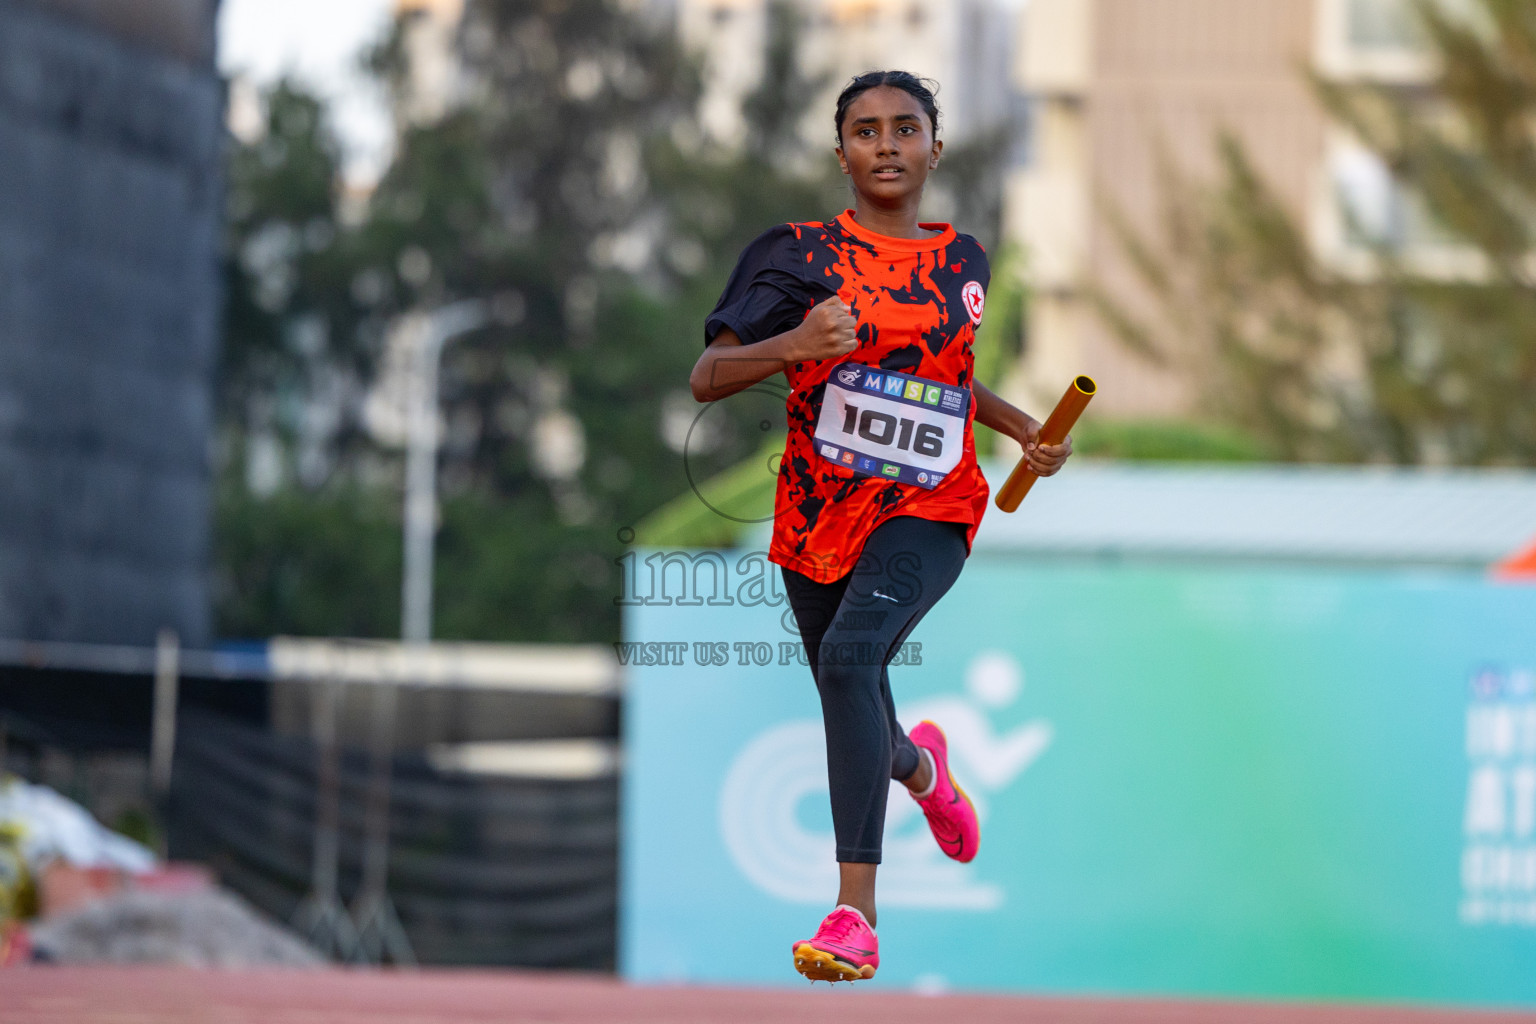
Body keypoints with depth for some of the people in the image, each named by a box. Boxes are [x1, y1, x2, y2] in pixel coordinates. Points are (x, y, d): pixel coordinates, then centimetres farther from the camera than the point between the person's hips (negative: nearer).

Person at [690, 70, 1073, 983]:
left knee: (849, 655, -30)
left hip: (928, 510, -1)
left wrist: (1027, 430, 13)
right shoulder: (802, 257, -2)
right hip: (819, 519, 1)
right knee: (858, 729, 12)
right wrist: (795, 344, -26)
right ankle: (919, 765, 55)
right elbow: (706, 379, -9)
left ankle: (856, 911, -35)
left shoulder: (964, 263, 8)